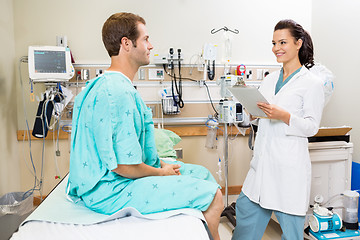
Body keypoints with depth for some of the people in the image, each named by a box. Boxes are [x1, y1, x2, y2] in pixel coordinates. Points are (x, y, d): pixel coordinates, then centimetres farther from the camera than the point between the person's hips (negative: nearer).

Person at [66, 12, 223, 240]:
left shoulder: (103, 84, 10)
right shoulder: (119, 93, -25)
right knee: (213, 195, -13)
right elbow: (124, 167, -26)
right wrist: (161, 172, -7)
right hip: (111, 191, -11)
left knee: (203, 174, 14)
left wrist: (161, 164, 7)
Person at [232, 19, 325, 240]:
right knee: (245, 207, 16)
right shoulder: (270, 80, 12)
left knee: (290, 222, 7)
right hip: (263, 159, 6)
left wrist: (285, 116, -23)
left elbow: (311, 126, -11)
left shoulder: (312, 83, -6)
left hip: (290, 164, -6)